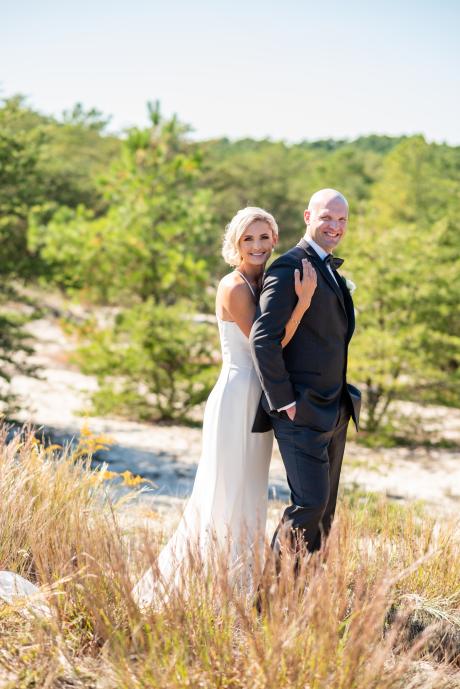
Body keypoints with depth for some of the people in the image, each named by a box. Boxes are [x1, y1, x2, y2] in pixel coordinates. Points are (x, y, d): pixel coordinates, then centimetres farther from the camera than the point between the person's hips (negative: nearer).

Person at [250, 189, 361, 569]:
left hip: (334, 411, 9)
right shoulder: (289, 268, -11)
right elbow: (263, 338, -19)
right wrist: (283, 401, -20)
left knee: (324, 510, 10)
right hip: (302, 412, -9)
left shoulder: (332, 271, 18)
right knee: (310, 504, -13)